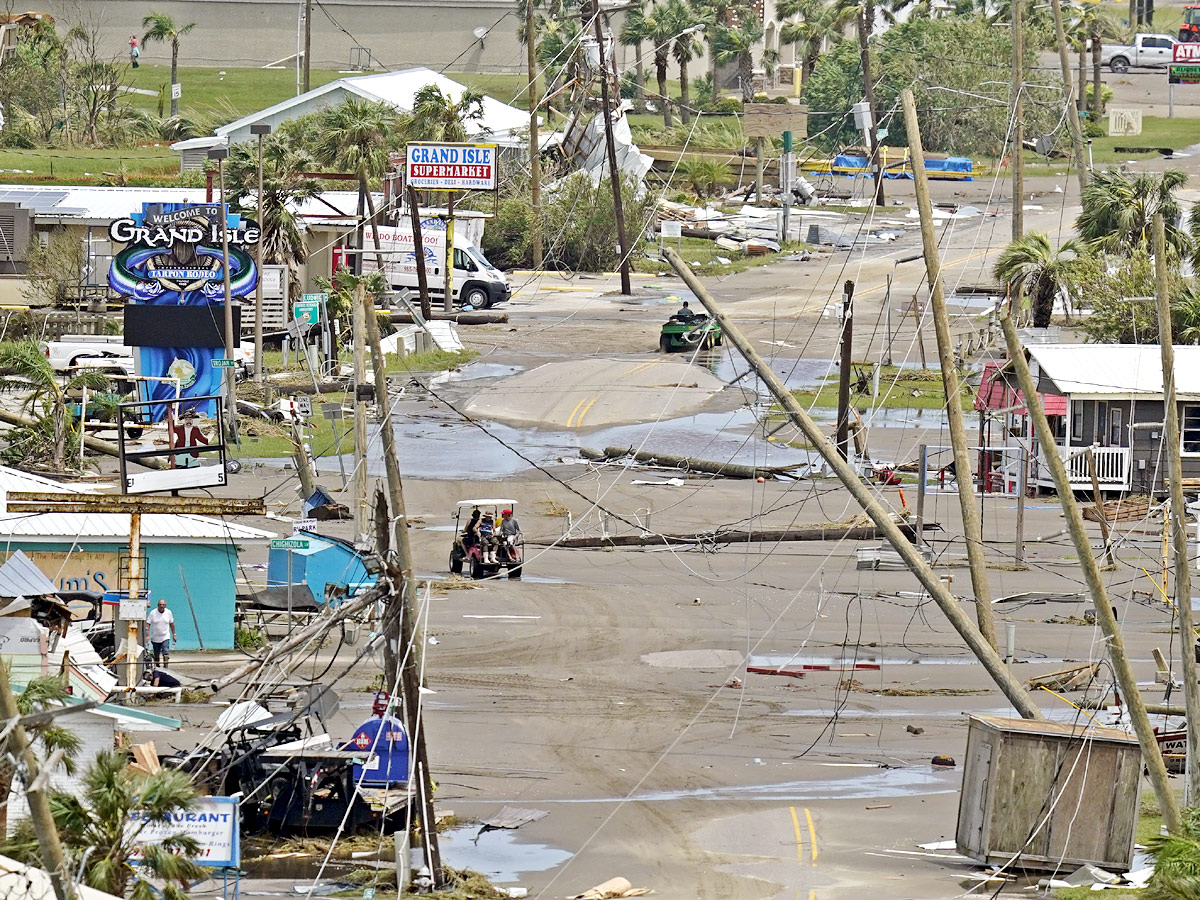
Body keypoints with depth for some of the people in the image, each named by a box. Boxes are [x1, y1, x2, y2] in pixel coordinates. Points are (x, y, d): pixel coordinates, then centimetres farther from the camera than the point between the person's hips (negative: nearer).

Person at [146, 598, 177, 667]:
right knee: (156, 655, 9)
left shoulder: (168, 612, -1)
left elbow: (171, 624, 11)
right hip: (155, 638, 0)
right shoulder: (153, 613, -8)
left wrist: (174, 635, 13)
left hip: (165, 637, 0)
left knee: (166, 653, -15)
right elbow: (147, 624, -9)